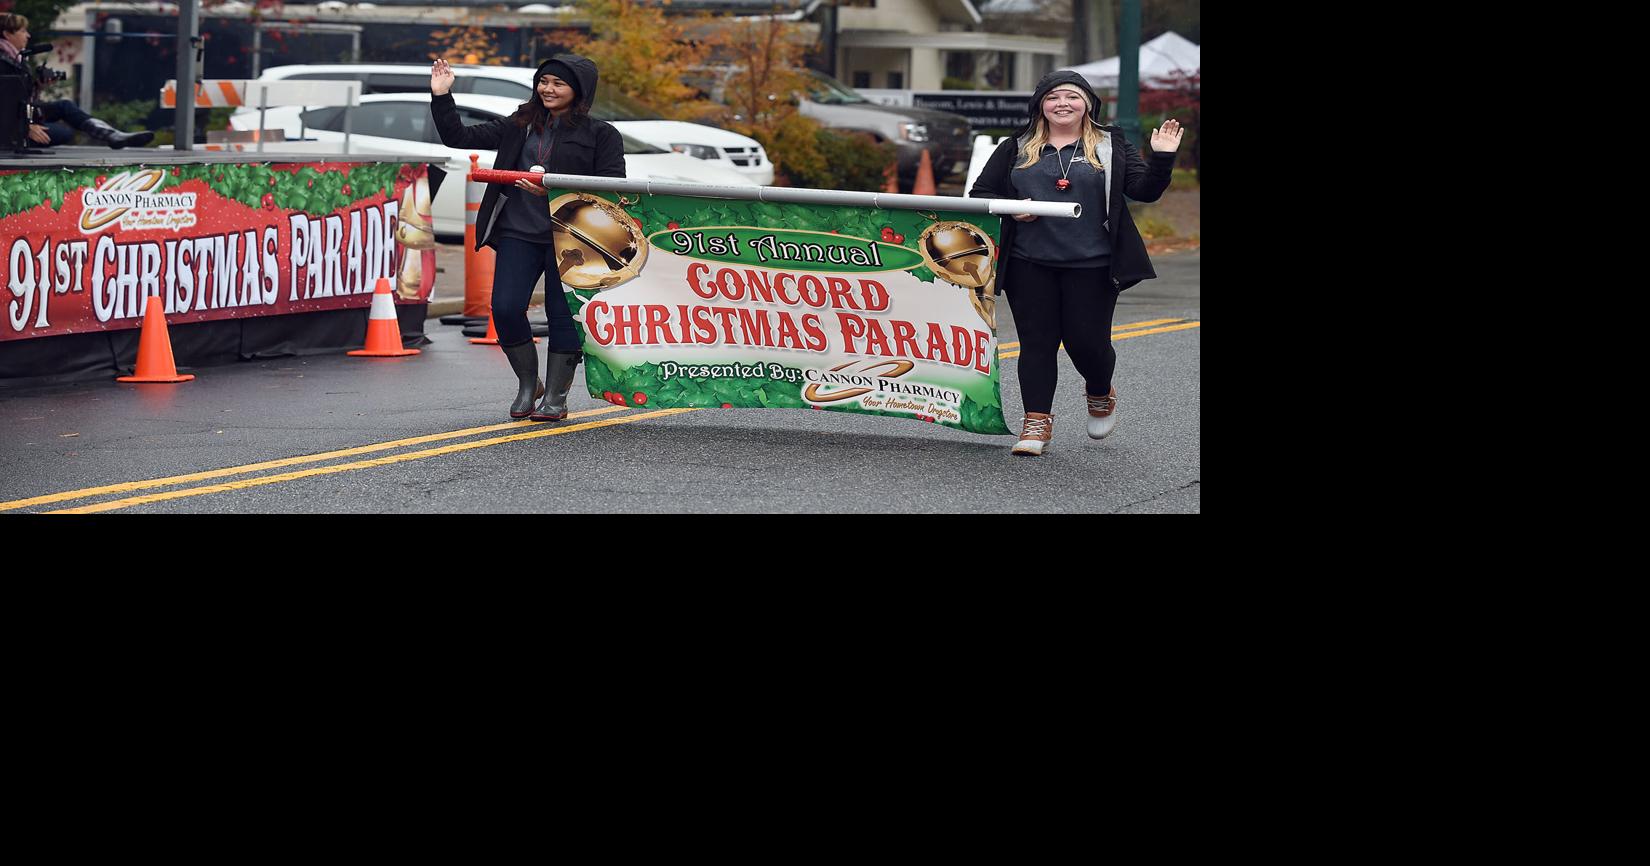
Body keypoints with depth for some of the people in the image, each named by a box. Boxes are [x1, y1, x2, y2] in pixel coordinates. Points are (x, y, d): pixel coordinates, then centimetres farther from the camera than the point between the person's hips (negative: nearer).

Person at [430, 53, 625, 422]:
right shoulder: (519, 127, 15)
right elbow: (460, 138, 16)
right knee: (505, 308, -8)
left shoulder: (601, 135, 2)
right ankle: (527, 384, 13)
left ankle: (556, 395, 13)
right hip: (518, 232, 3)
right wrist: (442, 97, 3)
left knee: (563, 313, -1)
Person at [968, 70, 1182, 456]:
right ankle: (1037, 422, 6)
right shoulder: (1016, 149, 10)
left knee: (1087, 341, 0)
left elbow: (1144, 190, 2)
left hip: (1091, 265, -1)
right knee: (1037, 342, -1)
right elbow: (980, 193, 12)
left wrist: (1162, 158, -15)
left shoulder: (1112, 146, 8)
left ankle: (1100, 395, 31)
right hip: (1029, 264, 1)